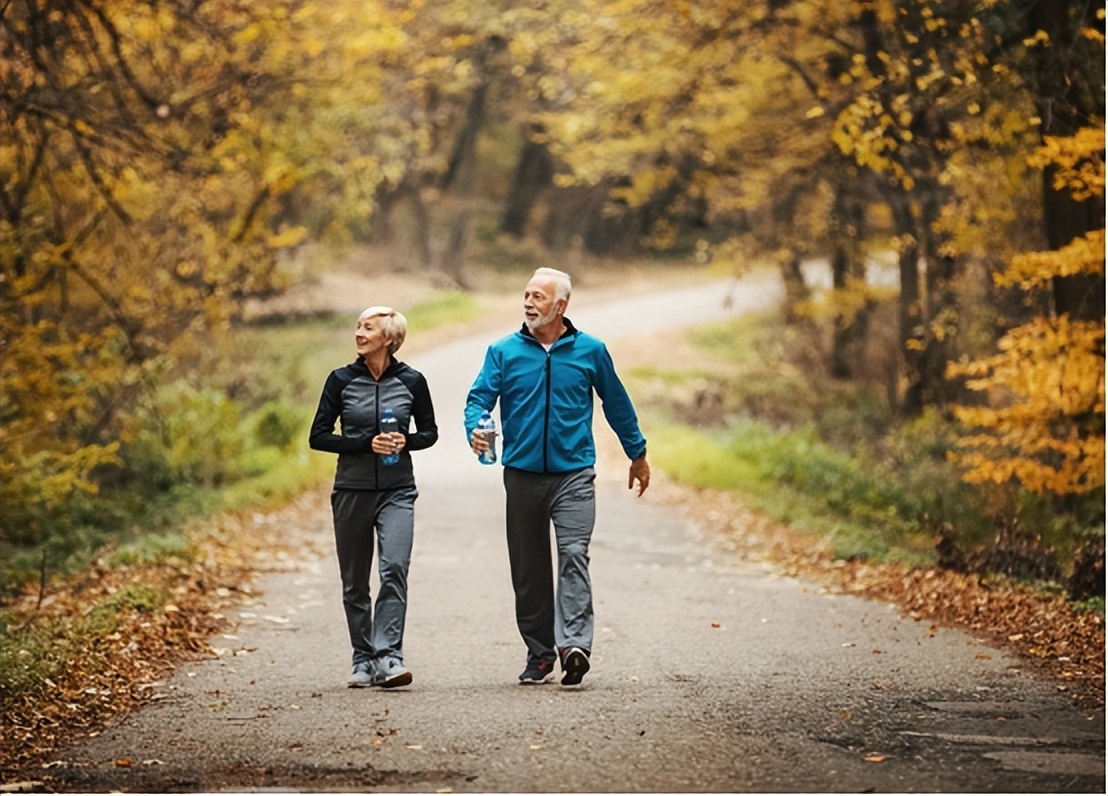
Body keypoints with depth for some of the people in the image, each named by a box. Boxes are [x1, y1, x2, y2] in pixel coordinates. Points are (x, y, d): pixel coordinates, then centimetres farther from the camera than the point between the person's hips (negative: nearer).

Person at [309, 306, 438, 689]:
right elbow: (318, 437, -1)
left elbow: (429, 432, 11)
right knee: (354, 582, 5)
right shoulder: (342, 380, -1)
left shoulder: (411, 381, 0)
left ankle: (388, 656, -20)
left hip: (397, 491, -1)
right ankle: (363, 661, 16)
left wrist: (405, 441, -11)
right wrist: (366, 444, -13)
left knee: (394, 568, -18)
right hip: (351, 491, 1)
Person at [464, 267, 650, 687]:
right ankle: (539, 654, 16)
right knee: (528, 569, 7)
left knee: (573, 555, -17)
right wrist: (475, 429, -26)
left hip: (574, 475, -2)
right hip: (522, 475, 2)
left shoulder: (590, 351, 4)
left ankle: (574, 644, -25)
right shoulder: (504, 352, 4)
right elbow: (480, 397, -4)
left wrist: (637, 454, 21)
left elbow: (617, 403, 15)